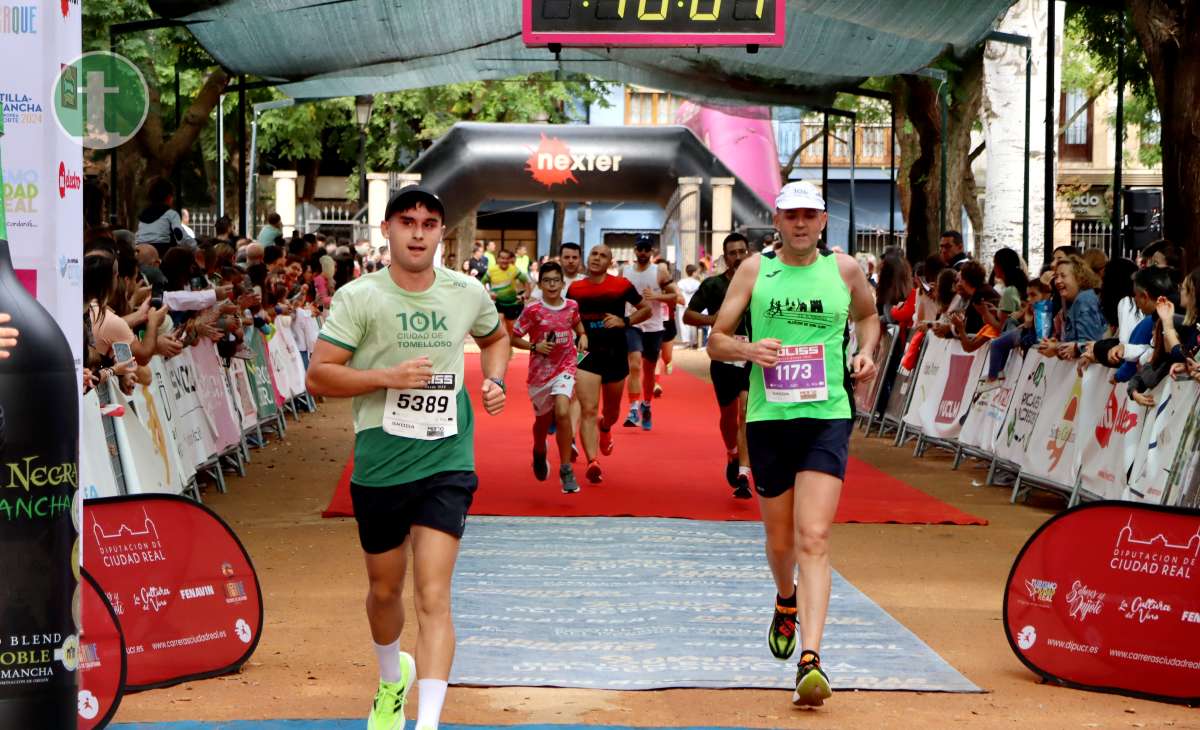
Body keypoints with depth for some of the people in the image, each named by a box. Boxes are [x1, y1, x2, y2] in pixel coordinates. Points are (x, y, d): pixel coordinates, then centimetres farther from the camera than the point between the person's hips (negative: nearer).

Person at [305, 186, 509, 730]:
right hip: (378, 466, 0)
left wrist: (494, 380, 4)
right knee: (384, 589, 18)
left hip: (446, 465, 0)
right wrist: (388, 377, -21)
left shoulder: (467, 292, 2)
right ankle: (392, 678, 49)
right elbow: (318, 376, -10)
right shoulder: (359, 297, -7)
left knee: (433, 597, -13)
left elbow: (495, 337, 24)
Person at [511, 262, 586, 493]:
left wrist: (583, 336, 1)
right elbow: (514, 338, -4)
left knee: (562, 413, -22)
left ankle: (566, 470, -14)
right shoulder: (532, 311, -10)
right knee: (543, 420, 16)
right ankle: (539, 452, 51)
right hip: (540, 370, 0)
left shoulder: (572, 306, -2)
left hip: (565, 367, 0)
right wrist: (535, 347, -19)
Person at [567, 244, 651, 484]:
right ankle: (593, 462, -25)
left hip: (615, 355, 1)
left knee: (611, 412, 19)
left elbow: (646, 309, 5)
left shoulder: (621, 285, -2)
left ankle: (604, 429, 55)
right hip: (587, 354, -1)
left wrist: (625, 321, -11)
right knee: (588, 410, -16)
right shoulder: (575, 289, 3)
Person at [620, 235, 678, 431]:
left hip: (654, 327, 1)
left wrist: (656, 296, -18)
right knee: (634, 365, -20)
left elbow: (674, 295, -2)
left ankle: (646, 406, 34)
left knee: (649, 370, 14)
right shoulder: (625, 271, 3)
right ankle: (634, 409, -25)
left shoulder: (660, 271, -2)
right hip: (631, 325, -1)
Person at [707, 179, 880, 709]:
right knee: (780, 540, 13)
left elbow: (867, 315, 27)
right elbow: (716, 341, 6)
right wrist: (749, 350, -16)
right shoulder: (754, 270, 5)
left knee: (814, 538, -15)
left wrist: (866, 351, 6)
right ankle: (787, 601, 48)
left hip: (828, 417, -1)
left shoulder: (844, 269, 6)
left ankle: (810, 658, -20)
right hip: (768, 419, 1)